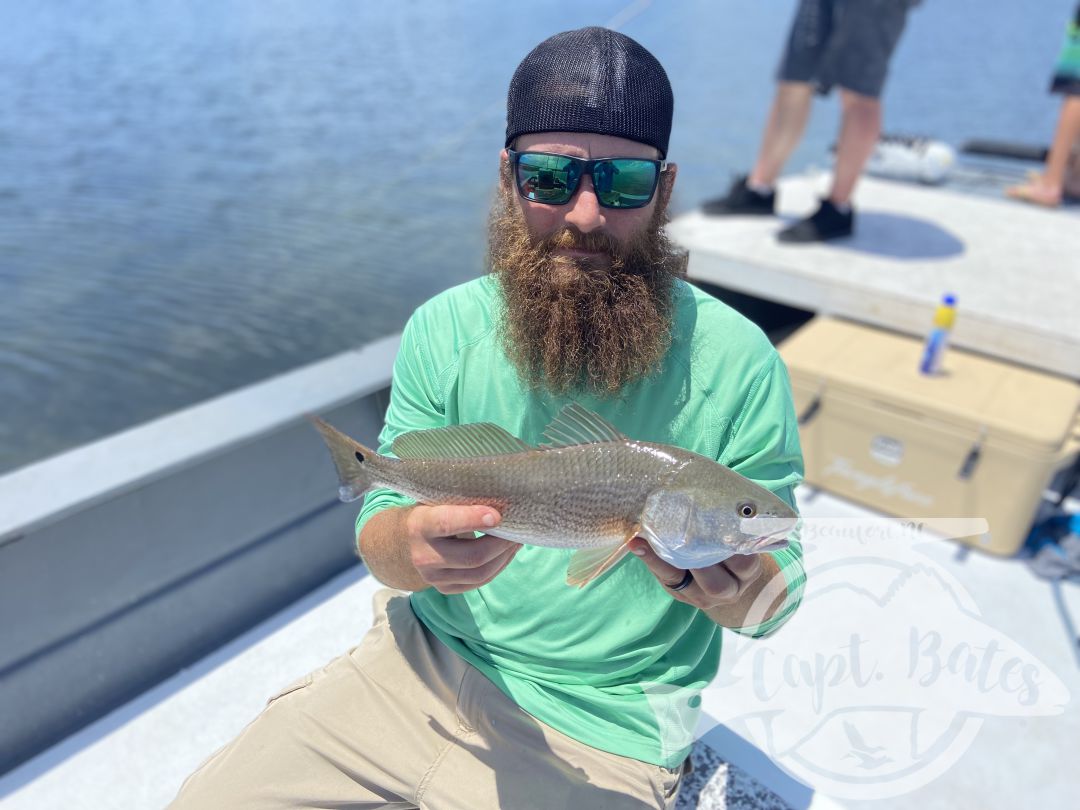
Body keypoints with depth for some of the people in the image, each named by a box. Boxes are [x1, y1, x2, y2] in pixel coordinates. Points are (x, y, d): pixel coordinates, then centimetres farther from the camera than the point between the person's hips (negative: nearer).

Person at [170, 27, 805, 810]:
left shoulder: (735, 363, -15)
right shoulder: (446, 328, -7)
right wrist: (413, 546, -28)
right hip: (423, 657, 3)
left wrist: (718, 586, -31)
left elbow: (773, 602, -7)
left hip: (595, 730, -2)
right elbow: (379, 529, -4)